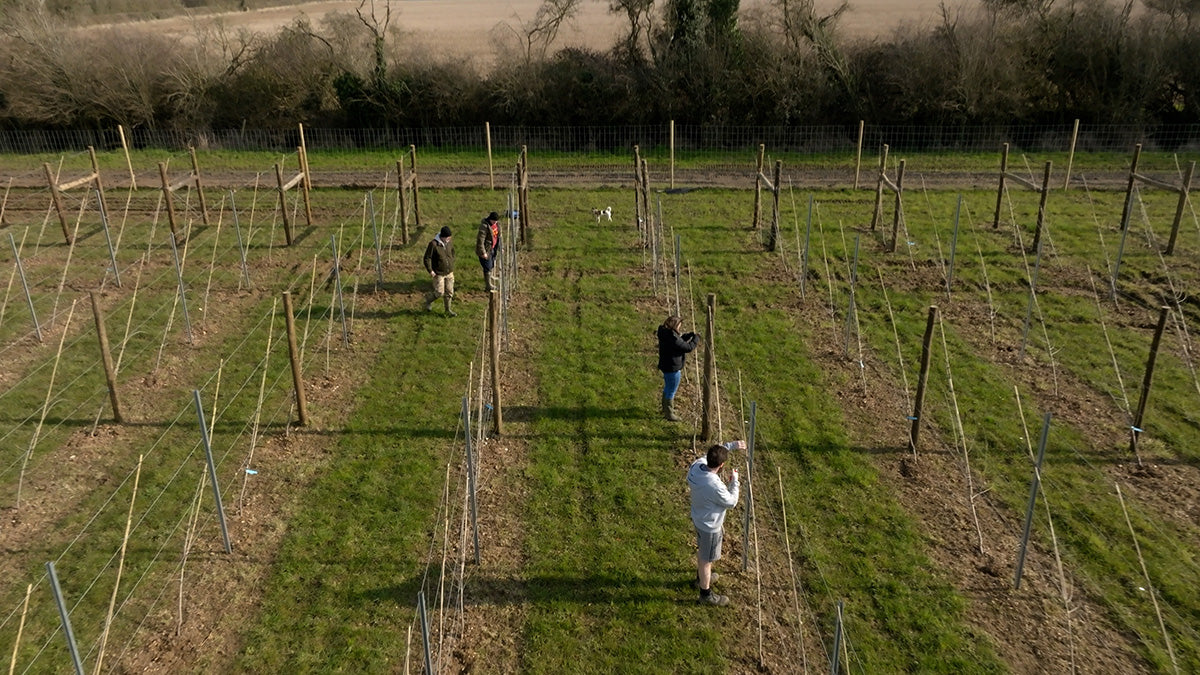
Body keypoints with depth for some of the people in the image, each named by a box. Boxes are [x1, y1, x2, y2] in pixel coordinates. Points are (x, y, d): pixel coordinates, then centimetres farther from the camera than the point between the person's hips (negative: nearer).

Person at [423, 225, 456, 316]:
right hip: (438, 274, -5)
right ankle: (429, 301, 27)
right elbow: (427, 258, -14)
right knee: (439, 293, -3)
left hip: (449, 273, 5)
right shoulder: (433, 244, -19)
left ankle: (448, 310, 25)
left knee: (449, 292, 10)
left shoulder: (450, 243, -2)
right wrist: (430, 270, -19)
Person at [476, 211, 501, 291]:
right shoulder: (484, 226, -25)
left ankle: (490, 283, 30)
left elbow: (498, 236, 15)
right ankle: (488, 286, 13)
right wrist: (483, 253, -22)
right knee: (488, 267, 1)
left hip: (493, 249, 8)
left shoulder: (497, 224, 0)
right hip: (486, 250, -8)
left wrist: (499, 247, 17)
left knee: (491, 266, 16)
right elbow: (480, 241, -24)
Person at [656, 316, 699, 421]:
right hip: (672, 368, -10)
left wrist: (690, 335, 4)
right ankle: (669, 414, 18)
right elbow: (688, 347, -21)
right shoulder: (672, 338, -28)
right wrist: (696, 338, -6)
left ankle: (665, 409, 44)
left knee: (667, 389, 26)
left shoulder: (665, 334, 1)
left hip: (665, 366, 10)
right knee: (671, 391, 5)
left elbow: (680, 340, 15)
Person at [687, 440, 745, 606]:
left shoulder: (696, 465, -20)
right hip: (710, 526, -8)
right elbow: (731, 502, -20)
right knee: (706, 560, 14)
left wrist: (731, 445, -3)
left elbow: (709, 453, 3)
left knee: (702, 550, 31)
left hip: (698, 518, 8)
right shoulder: (715, 486, -40)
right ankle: (706, 594, 35)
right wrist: (734, 481, -9)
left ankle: (701, 578, 56)